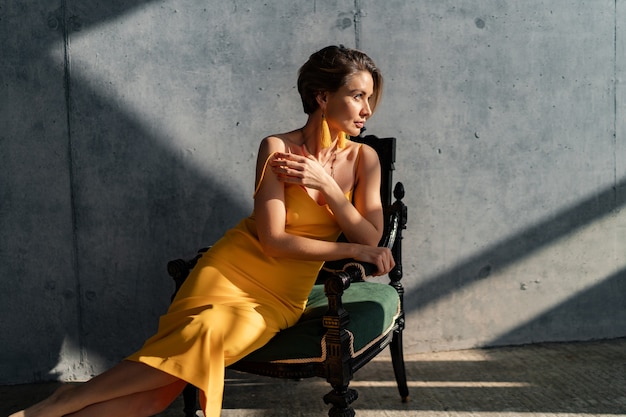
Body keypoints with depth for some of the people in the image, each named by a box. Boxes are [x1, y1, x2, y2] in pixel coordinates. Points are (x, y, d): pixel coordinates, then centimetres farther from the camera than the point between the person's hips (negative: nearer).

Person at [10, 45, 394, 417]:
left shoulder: (364, 158, 4)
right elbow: (273, 241, -12)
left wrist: (327, 185, -15)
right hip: (235, 267, -2)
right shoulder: (277, 149, -7)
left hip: (280, 299, 2)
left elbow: (372, 240, -3)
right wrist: (352, 250, -11)